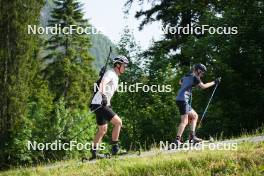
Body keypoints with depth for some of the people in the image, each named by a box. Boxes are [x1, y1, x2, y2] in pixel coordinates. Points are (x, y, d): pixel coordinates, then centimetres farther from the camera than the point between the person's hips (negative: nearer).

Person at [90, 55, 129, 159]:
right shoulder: (110, 73, -12)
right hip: (99, 104, -10)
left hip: (104, 104, 10)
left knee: (103, 130, 15)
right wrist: (103, 96, -48)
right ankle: (115, 148, -11)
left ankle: (94, 152, 19)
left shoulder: (115, 76, 19)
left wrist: (108, 104, 34)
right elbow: (103, 83, -32)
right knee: (118, 122, -15)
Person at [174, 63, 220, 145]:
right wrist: (214, 82, 5)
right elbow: (203, 86, -5)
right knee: (185, 121, -14)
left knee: (194, 116, 18)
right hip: (183, 100, -10)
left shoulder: (186, 76, 20)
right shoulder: (194, 77, -6)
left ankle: (192, 136, 12)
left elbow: (180, 82, 40)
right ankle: (177, 140, -22)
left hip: (180, 99, 10)